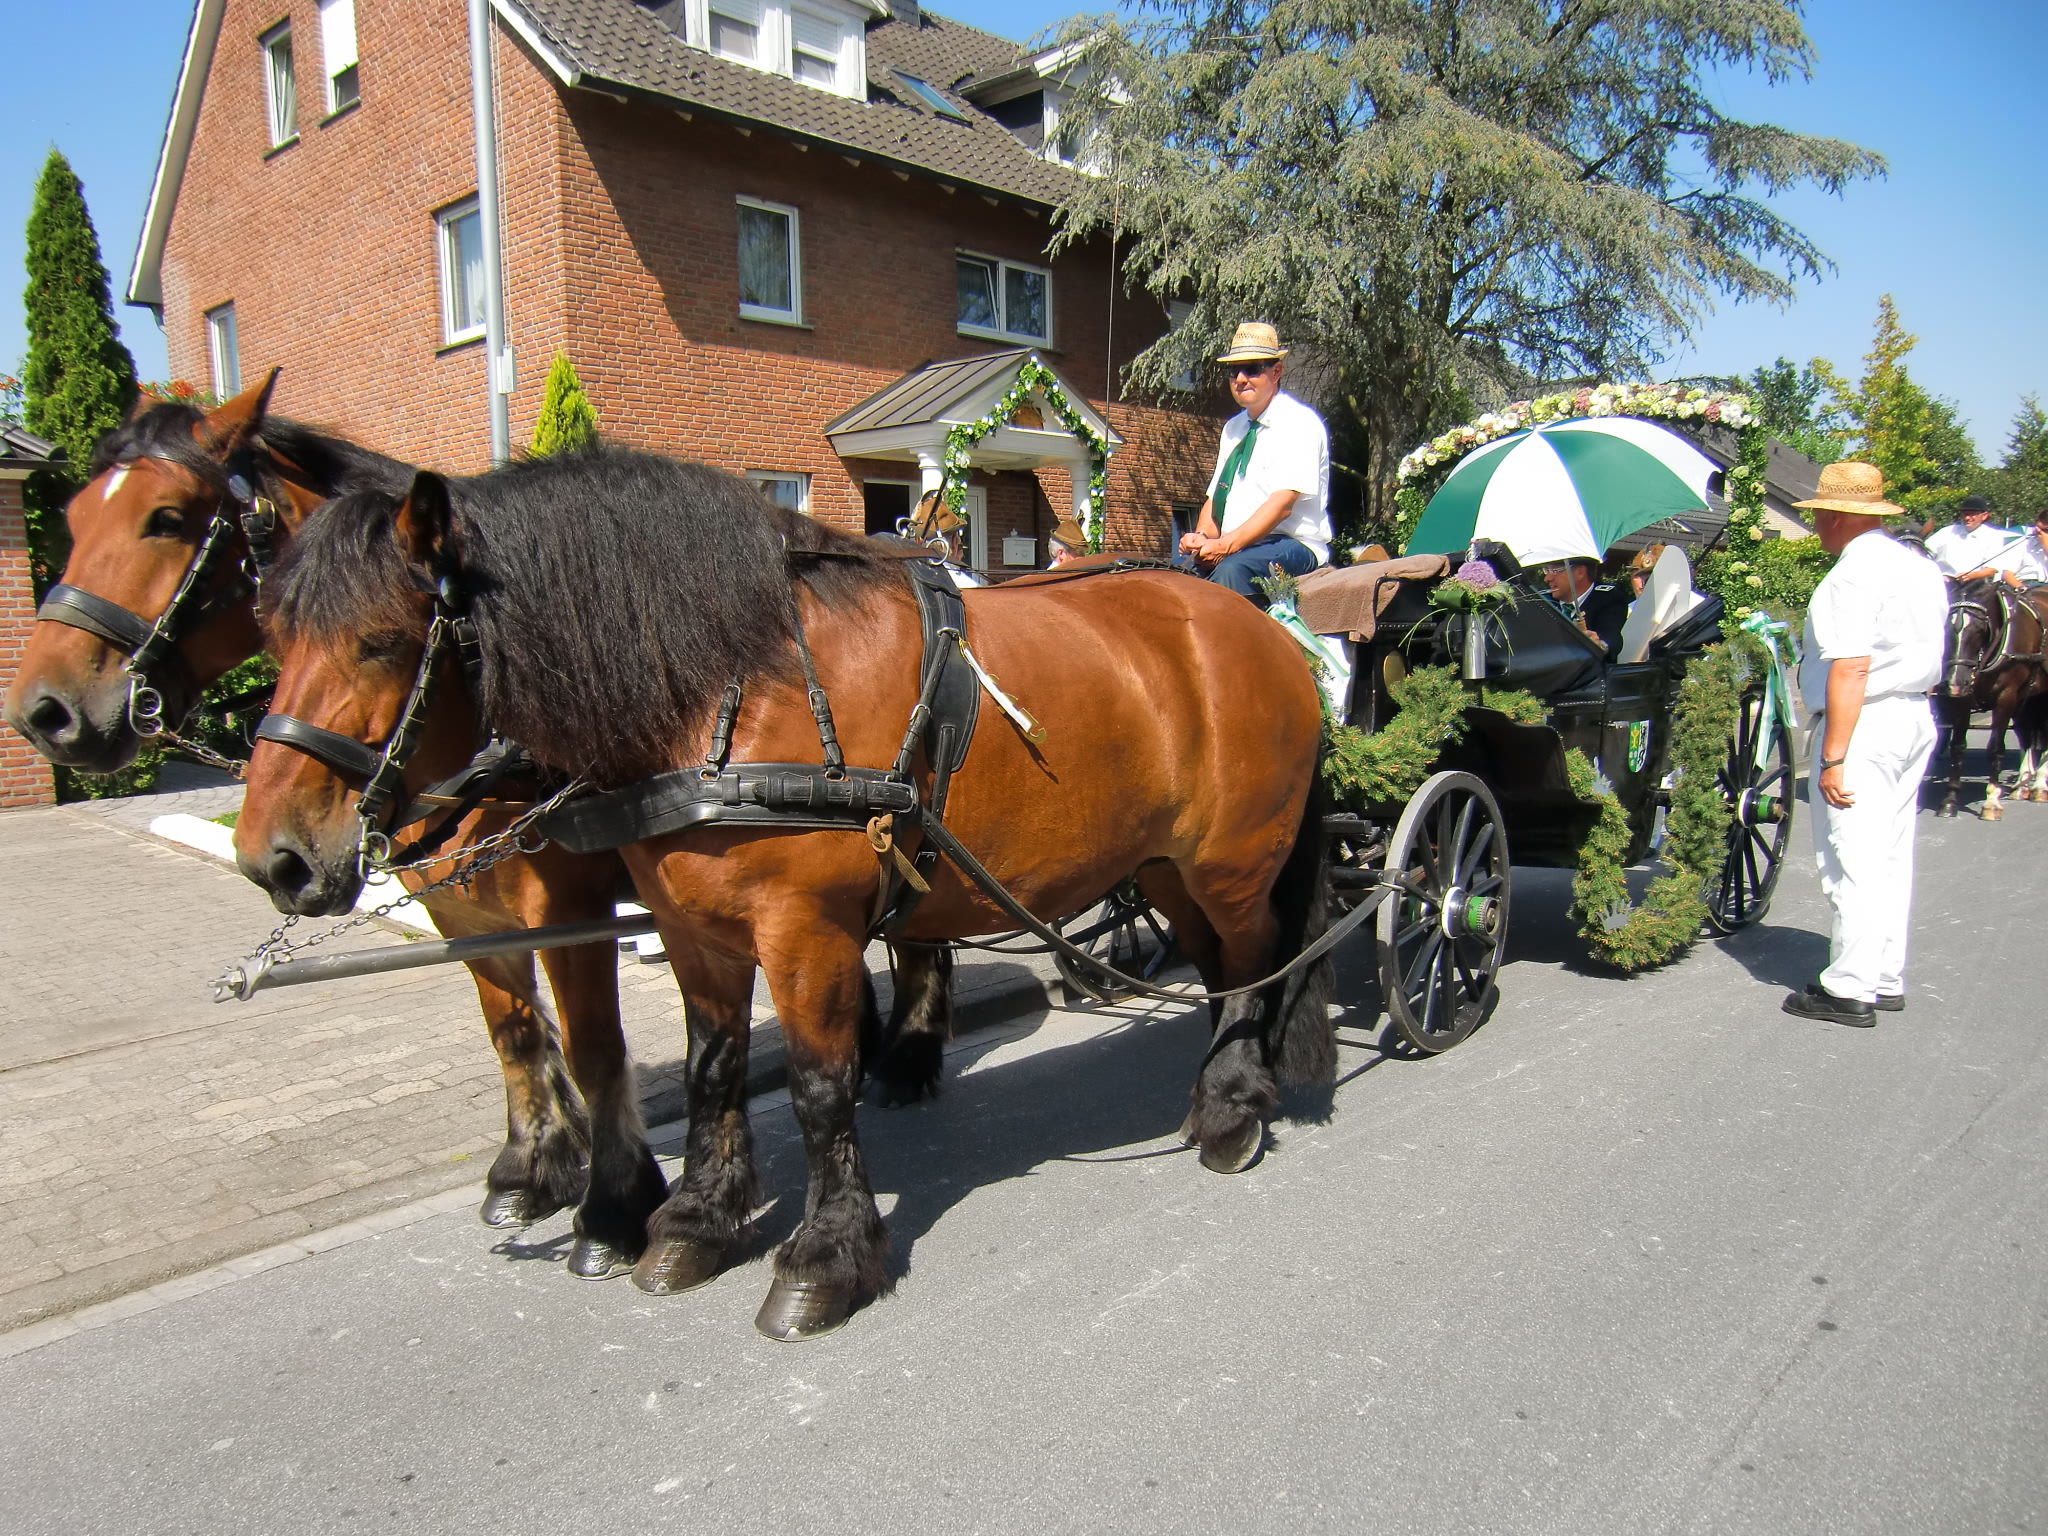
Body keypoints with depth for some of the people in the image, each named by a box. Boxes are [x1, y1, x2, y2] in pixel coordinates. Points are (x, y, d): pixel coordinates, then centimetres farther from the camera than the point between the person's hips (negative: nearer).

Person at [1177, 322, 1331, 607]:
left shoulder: (1298, 422, -6)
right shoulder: (1234, 427, 18)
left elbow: (1283, 504, -17)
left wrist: (1226, 546, -26)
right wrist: (1202, 536, -6)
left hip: (1293, 545, -7)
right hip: (1233, 548, 7)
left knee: (1232, 569, -36)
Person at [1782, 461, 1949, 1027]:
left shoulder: (1853, 574, -17)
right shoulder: (1920, 568, 14)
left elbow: (1850, 669, -22)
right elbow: (1922, 654, 17)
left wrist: (1832, 757, -21)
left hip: (1864, 724, -10)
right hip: (1916, 717, 10)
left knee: (1853, 862, -4)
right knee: (1892, 857, 15)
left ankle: (1849, 990, 2)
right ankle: (1886, 980, 23)